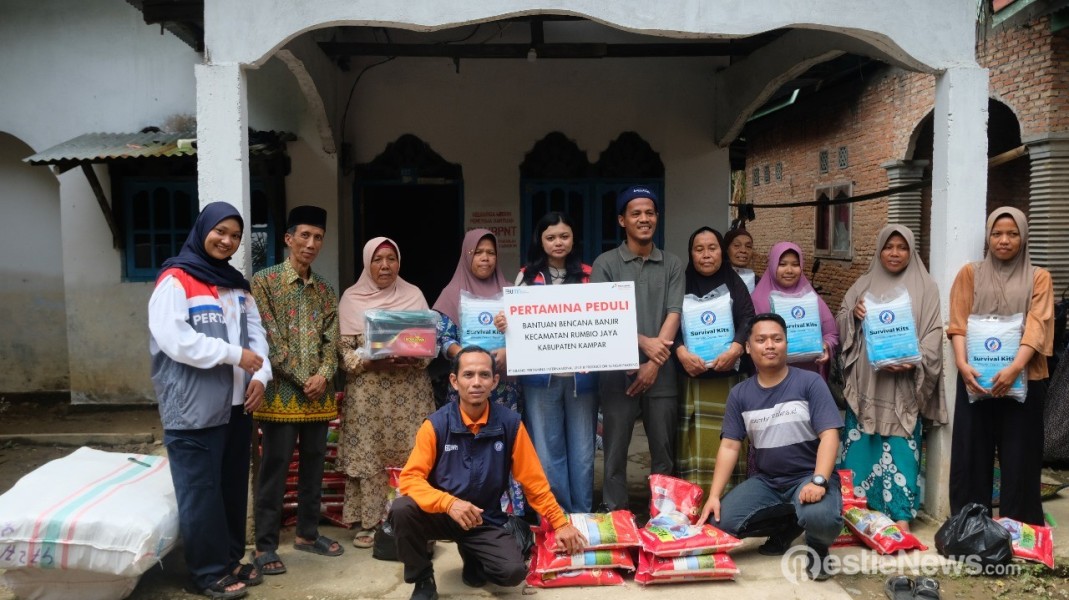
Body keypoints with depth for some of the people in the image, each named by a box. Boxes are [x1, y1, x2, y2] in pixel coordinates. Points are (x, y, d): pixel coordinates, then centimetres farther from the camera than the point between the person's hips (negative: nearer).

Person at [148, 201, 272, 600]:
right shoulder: (175, 280, -8)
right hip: (194, 409, -7)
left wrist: (260, 375, -5)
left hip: (235, 404, 7)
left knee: (233, 487, 15)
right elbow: (175, 340, -20)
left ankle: (231, 560, 28)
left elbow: (256, 333, 12)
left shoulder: (237, 284, 15)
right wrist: (235, 355, -18)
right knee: (201, 491, 1)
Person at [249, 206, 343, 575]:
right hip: (281, 391, -5)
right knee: (275, 468, -1)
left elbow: (332, 339, 8)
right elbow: (270, 340, -11)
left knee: (314, 465, 12)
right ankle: (265, 545, 9)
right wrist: (302, 379, -13)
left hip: (319, 392, 5)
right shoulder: (264, 281, -4)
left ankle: (307, 532, 26)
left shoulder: (324, 289, 12)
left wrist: (324, 375, -9)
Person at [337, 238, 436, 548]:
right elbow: (344, 349, 0)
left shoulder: (414, 294, 8)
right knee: (369, 457, -1)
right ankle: (369, 522, 9)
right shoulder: (351, 298, 4)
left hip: (410, 390, 1)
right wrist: (371, 362, -18)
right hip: (368, 391, -1)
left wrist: (417, 358, -13)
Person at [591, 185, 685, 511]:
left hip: (661, 371, 2)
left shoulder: (672, 264, 9)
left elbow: (674, 314, 1)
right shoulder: (606, 263, 2)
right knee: (615, 451, 3)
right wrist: (645, 342, -16)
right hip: (618, 369, -2)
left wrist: (654, 363, -9)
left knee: (664, 450, 9)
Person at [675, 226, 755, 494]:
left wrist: (735, 349, -17)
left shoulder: (734, 283, 12)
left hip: (729, 376, 1)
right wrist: (681, 352, -19)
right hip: (691, 376, -1)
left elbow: (748, 319, 1)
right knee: (695, 445, -2)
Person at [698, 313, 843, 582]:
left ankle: (817, 548, 4)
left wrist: (819, 481, -27)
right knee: (720, 521, -16)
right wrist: (714, 496, -7)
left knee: (820, 517, -36)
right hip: (765, 480, 4)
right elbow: (729, 446, 3)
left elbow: (829, 435, -12)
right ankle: (789, 526, 10)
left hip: (808, 476, -4)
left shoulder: (810, 382, -5)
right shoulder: (739, 394, 5)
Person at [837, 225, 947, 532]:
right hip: (865, 381, 2)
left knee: (900, 446, -5)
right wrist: (853, 313, -10)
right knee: (860, 443, 3)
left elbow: (933, 333, -2)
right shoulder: (864, 284, 11)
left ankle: (901, 515, 2)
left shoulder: (925, 288, 4)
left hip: (904, 384, -2)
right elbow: (841, 323, 13)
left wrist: (913, 362, -18)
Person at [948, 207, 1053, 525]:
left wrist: (1014, 368, -21)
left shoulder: (1038, 277, 7)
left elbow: (1037, 326, -5)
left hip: (1024, 378, 0)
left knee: (1019, 453, 3)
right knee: (972, 451, 3)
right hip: (976, 377, 1)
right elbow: (958, 323, 1)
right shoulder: (970, 273, 9)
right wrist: (962, 363, -16)